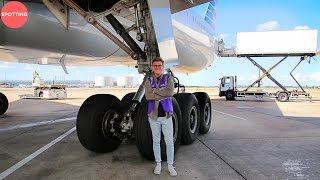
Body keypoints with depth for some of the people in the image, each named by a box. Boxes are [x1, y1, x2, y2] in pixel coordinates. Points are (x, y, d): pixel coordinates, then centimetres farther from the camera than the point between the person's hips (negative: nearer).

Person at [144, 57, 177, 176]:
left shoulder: (168, 78, -1)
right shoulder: (148, 80, 1)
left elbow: (170, 92, -19)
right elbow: (148, 96, -15)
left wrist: (155, 91, -14)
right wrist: (164, 95, -18)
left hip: (166, 116, -1)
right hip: (154, 116, 1)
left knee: (169, 142, 4)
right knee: (156, 141, 13)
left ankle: (170, 165, 21)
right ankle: (158, 164, 29)